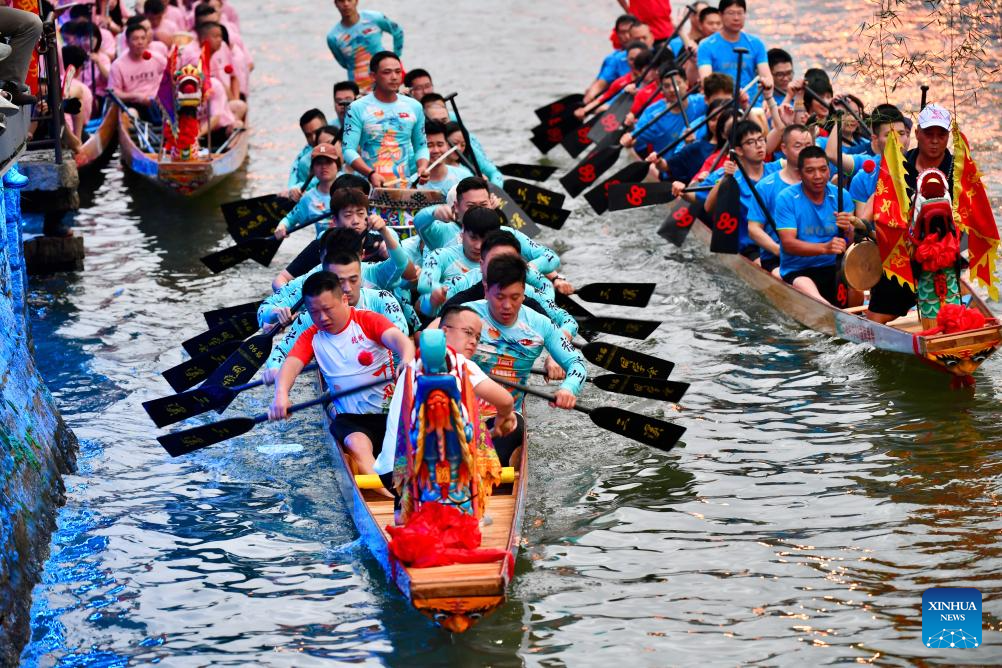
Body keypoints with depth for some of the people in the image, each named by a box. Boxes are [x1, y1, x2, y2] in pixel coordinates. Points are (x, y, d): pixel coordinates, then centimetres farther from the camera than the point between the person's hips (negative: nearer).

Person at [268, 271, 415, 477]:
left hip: (391, 411, -1)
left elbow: (398, 338, -19)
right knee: (357, 444, -32)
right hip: (350, 418, 1)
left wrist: (407, 363, -44)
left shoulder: (368, 321, 0)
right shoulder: (311, 337, 10)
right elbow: (291, 364, -8)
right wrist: (281, 395, -31)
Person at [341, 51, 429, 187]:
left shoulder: (414, 107, 11)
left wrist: (422, 167, -2)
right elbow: (349, 150, -6)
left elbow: (421, 146, 19)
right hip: (370, 188, -3)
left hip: (406, 187, 3)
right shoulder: (358, 108, -1)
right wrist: (370, 174, -21)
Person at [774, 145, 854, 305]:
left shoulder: (840, 196, 5)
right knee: (807, 291, -37)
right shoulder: (786, 199, -5)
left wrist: (848, 230, -21)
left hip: (833, 267, 3)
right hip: (797, 271, -3)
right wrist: (824, 248, -30)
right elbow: (788, 243, -14)